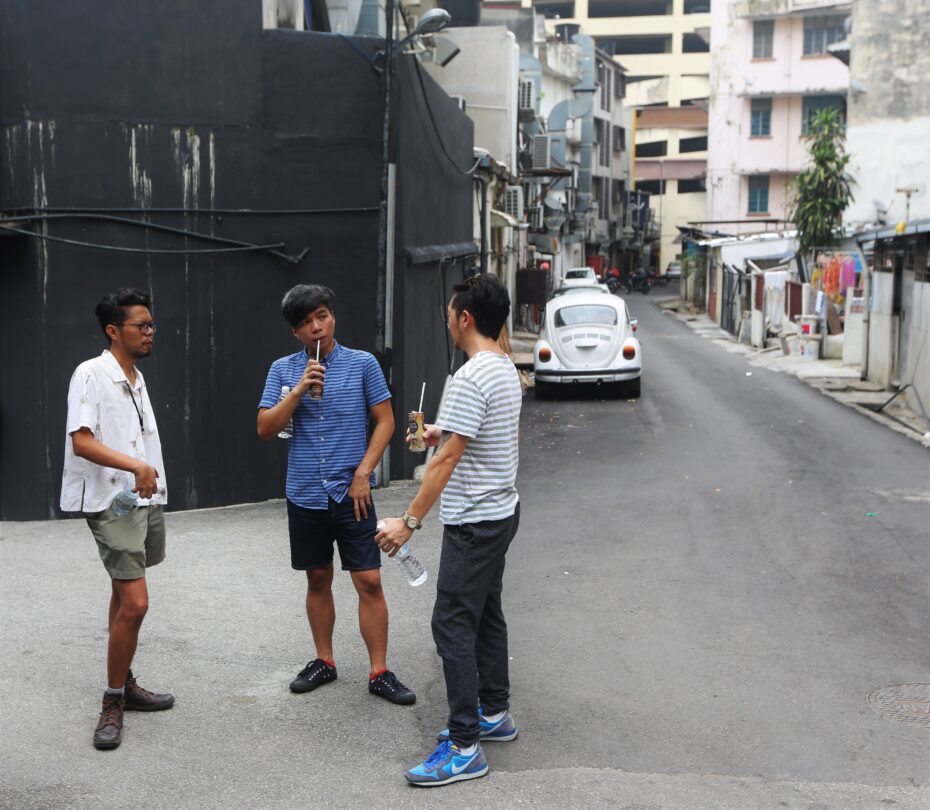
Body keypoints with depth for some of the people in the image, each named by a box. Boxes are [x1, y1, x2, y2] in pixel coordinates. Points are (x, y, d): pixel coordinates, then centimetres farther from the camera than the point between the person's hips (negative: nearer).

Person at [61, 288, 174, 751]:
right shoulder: (91, 374, -13)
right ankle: (113, 704, -1)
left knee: (124, 597, 16)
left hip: (145, 500, 8)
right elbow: (81, 441, -22)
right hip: (113, 504, -8)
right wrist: (136, 465, -33)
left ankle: (124, 685, 26)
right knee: (135, 603, -13)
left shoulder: (136, 379, 13)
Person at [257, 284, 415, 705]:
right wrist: (299, 390, -16)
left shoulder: (362, 364, -2)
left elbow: (385, 421, 0)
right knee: (318, 579, 13)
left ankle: (380, 672, 5)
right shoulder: (283, 369, 3)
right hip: (305, 494, 2)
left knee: (369, 581, -3)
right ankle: (324, 661, 27)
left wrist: (363, 473, -8)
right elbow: (265, 428, -3)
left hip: (351, 493, -2)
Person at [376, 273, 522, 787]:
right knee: (486, 616, 19)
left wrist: (410, 521, -21)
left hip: (473, 523, -10)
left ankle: (465, 748, -4)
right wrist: (444, 432, 23)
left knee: (453, 625, -7)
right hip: (501, 512, 10)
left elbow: (447, 460, -24)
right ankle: (494, 714, 31)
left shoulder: (471, 378, -22)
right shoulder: (507, 370, 9)